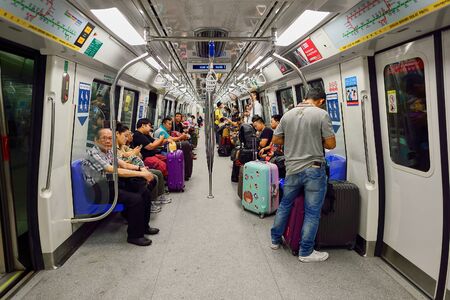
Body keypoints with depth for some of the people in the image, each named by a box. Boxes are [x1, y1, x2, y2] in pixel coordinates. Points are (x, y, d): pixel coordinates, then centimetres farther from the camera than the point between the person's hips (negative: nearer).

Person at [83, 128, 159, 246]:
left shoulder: (108, 151, 8)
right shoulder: (93, 154, -20)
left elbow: (123, 164, 9)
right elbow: (115, 171, -28)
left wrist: (140, 168, -11)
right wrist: (142, 174, -29)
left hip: (111, 184, 9)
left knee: (144, 191, 1)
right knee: (136, 199, -23)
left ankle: (143, 226, 16)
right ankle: (134, 235, -7)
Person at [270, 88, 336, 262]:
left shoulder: (288, 115, 5)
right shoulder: (322, 114, -9)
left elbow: (276, 140, 10)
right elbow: (331, 144, -9)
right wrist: (317, 141, 10)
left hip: (292, 169, 5)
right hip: (314, 170, -4)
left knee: (285, 205, 21)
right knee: (312, 212, 7)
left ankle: (275, 240, 34)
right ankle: (306, 252, 17)